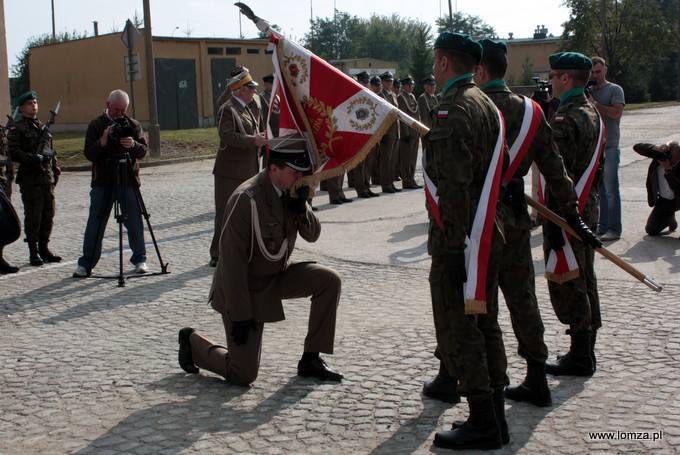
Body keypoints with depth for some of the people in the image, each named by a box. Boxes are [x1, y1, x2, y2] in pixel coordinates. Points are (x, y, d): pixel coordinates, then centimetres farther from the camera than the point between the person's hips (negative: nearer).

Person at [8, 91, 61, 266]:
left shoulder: (42, 126, 19)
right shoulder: (17, 129, -2)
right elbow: (14, 152, -11)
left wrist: (55, 169, 15)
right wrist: (33, 158, -22)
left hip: (47, 177, 6)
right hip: (30, 178, -6)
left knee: (48, 214, 8)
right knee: (33, 216, -3)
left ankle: (44, 248, 18)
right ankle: (33, 252, 5)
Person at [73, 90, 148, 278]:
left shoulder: (133, 125, 9)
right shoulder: (96, 125, 3)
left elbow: (143, 151, 3)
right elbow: (89, 154, -4)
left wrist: (133, 145, -18)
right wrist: (102, 142, -22)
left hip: (129, 182, 1)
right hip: (102, 183, -1)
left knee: (134, 223, 3)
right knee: (95, 225, 1)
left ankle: (139, 259, 16)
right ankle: (86, 264, 9)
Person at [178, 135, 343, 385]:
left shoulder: (291, 190, -5)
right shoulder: (246, 199, -27)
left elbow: (312, 235, 1)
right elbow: (232, 257, -25)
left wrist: (301, 207, -21)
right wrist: (240, 315, -23)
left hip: (279, 273, 7)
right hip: (247, 285, -7)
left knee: (329, 280, -14)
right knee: (243, 375, -5)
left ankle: (310, 360, 0)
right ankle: (192, 341, 24)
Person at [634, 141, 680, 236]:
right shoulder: (661, 154, -18)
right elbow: (637, 147, -22)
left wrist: (668, 170, -42)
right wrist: (655, 148, -39)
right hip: (664, 201, 4)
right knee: (651, 230, 2)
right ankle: (670, 218, 34)